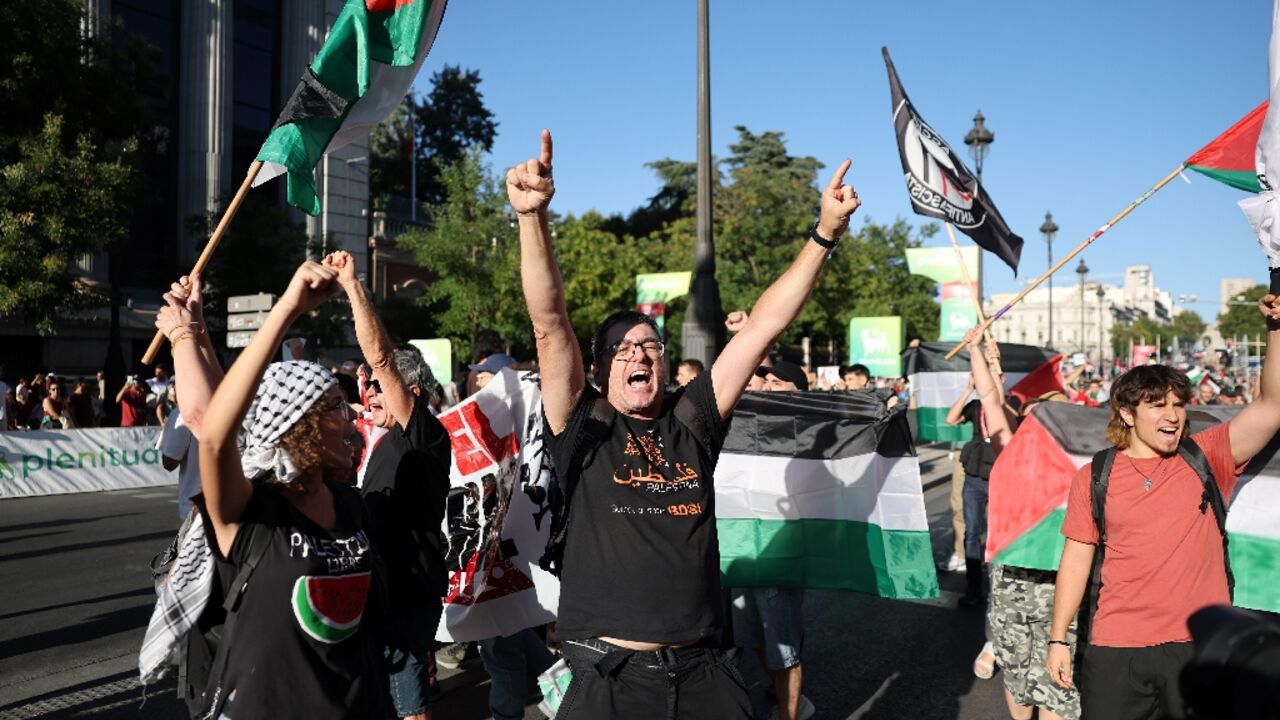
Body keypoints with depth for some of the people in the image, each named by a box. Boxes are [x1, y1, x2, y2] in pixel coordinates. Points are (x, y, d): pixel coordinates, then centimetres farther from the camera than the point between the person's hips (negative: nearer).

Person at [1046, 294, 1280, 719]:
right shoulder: (1093, 478, 0)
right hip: (1115, 651, 0)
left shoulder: (1206, 458, 2)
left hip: (1201, 646, 1)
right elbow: (1077, 558, 3)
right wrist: (1058, 639, 2)